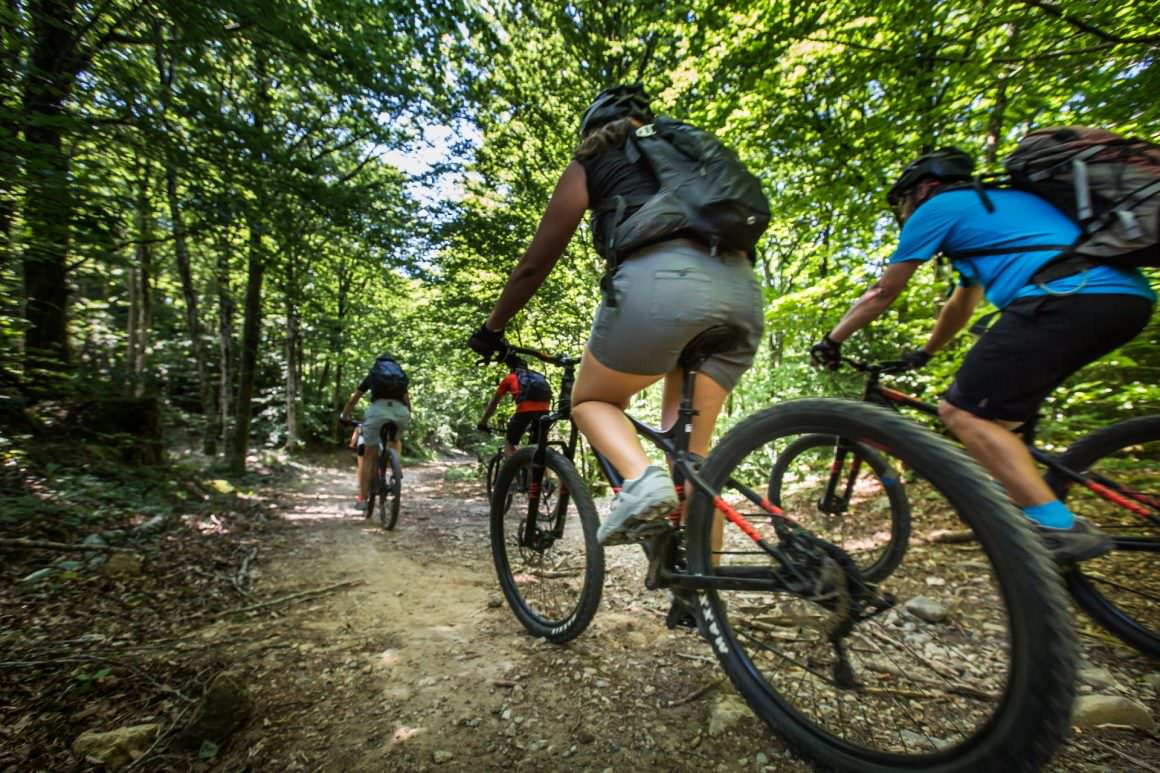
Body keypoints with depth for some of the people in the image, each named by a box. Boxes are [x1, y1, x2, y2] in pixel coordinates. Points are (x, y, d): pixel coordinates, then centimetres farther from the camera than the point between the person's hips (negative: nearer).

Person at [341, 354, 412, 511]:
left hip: (378, 409, -1)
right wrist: (407, 416, 53)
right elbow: (407, 400, 37)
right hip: (401, 411, 1)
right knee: (396, 440, 34)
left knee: (369, 456, 10)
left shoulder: (372, 375, 30)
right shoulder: (401, 375, 32)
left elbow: (353, 400, 36)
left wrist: (344, 416, 50)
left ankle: (362, 498, 8)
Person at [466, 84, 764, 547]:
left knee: (590, 399, 16)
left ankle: (643, 479, -11)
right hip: (742, 289, 6)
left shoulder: (591, 161, 21)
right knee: (691, 447, 14)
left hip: (662, 279, -5)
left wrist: (491, 328, 30)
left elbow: (536, 263, 19)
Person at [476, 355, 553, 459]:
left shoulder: (509, 378, 24)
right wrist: (531, 425, 52)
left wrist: (482, 422, 37)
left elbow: (494, 402, 27)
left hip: (525, 410, -4)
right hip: (544, 410, 4)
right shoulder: (538, 376, 35)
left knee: (508, 442, 15)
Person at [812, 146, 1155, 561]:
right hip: (1128, 297, 10)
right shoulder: (993, 204, 34)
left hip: (1068, 299, -10)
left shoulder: (937, 208, 8)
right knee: (1001, 410, 22)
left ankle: (1057, 527, -12)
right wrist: (924, 353, 49)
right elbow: (963, 301, 40)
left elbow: (882, 293, 7)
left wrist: (831, 340, 17)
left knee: (962, 411, -9)